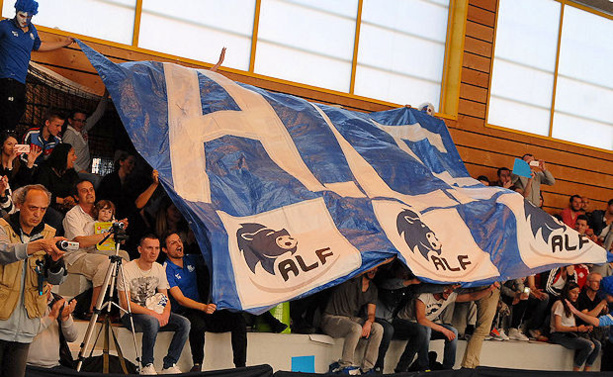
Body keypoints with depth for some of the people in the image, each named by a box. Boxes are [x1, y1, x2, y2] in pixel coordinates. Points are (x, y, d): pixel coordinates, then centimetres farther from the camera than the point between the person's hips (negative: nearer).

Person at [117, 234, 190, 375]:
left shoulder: (159, 269, 6)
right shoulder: (127, 269, -13)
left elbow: (165, 298, 10)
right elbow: (125, 304, -18)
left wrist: (165, 313, -14)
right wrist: (153, 313, -26)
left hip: (153, 312, 6)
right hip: (130, 315, -6)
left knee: (184, 323, -16)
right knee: (152, 322, -38)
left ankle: (169, 366, -10)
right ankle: (147, 366, -20)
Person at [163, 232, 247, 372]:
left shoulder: (190, 259, 11)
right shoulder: (166, 270, -8)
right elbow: (180, 299, -18)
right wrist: (203, 307, -34)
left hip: (201, 310, 6)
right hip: (182, 312, -6)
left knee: (238, 319, -14)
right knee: (198, 324, -41)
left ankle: (240, 366, -14)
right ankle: (197, 364, -18)